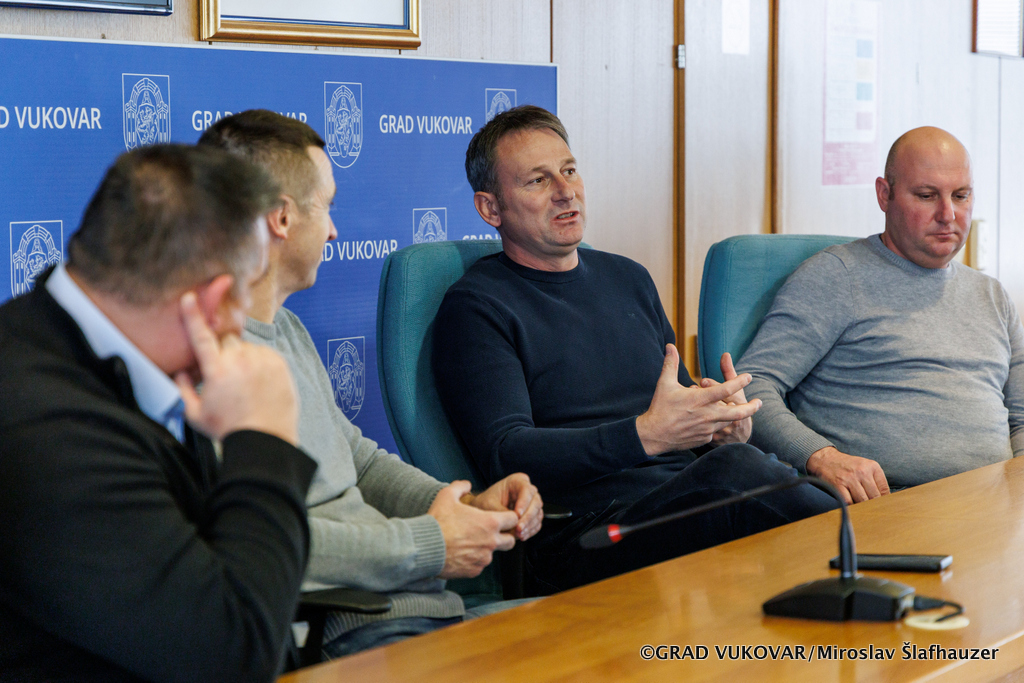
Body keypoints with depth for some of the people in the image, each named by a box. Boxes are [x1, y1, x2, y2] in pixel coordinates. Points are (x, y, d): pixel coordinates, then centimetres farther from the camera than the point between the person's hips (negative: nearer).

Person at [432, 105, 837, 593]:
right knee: (733, 469, -33)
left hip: (693, 498, 6)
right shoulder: (476, 307, 2)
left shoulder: (628, 279, 24)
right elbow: (507, 456, -11)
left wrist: (729, 420, 3)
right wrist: (646, 434, -24)